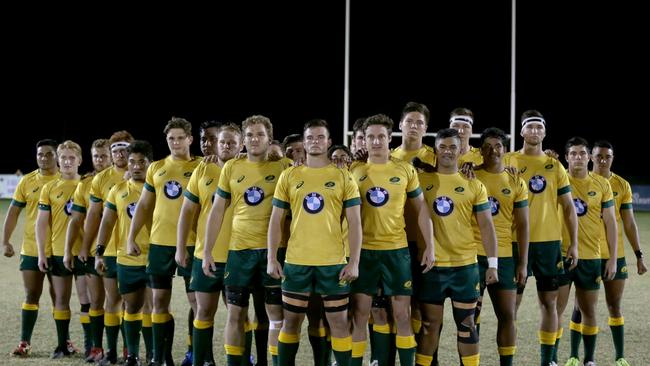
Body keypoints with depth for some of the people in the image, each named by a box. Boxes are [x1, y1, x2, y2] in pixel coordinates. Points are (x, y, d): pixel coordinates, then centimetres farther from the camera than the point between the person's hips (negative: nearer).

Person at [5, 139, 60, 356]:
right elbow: (13, 213, 6)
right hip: (31, 249, 1)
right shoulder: (27, 181, 3)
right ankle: (25, 342, 7)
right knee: (31, 296, 2)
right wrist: (5, 241, -1)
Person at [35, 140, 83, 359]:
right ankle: (63, 345, 14)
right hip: (58, 252, 1)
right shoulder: (49, 189, 5)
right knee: (61, 299, 6)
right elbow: (41, 222, 4)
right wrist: (42, 253, -2)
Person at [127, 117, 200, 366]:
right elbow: (143, 205, 16)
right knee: (159, 301, 8)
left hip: (190, 243, -4)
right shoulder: (156, 168, 11)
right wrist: (131, 237, 10)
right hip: (159, 242, 4)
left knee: (196, 300, 0)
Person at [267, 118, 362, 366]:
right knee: (291, 321, 9)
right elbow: (276, 220, 8)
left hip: (333, 262, -1)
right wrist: (272, 258, 0)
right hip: (296, 261, 1)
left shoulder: (343, 177, 3)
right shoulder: (289, 176, 6)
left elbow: (354, 222, 1)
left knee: (339, 322, 3)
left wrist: (354, 262, -6)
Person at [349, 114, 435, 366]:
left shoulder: (405, 170, 2)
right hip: (363, 250, 0)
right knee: (359, 315, 2)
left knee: (402, 316, 4)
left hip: (397, 249, 0)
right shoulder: (355, 171, 2)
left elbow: (421, 209, 7)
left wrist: (430, 246, 1)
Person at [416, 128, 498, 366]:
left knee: (466, 324, 7)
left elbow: (486, 226, 4)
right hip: (431, 265, 0)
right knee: (430, 323, 7)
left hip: (465, 265, 0)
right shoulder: (422, 180, 2)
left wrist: (493, 263, -2)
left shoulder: (474, 186, 4)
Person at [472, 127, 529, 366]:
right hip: (474, 255, -2)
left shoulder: (516, 183, 6)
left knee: (507, 315, 3)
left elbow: (522, 225, 6)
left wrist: (523, 263, 2)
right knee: (471, 315, 2)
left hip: (504, 256, 2)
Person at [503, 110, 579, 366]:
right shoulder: (508, 161, 2)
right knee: (512, 302, 1)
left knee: (550, 302, 6)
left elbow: (568, 207, 10)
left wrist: (574, 243, 4)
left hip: (549, 242, 3)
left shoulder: (555, 166, 9)